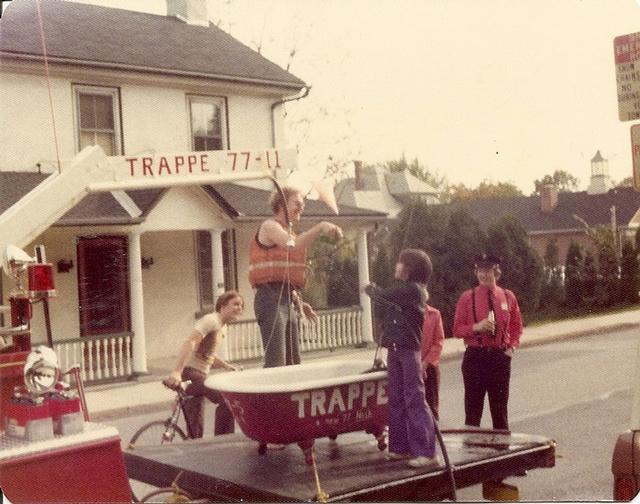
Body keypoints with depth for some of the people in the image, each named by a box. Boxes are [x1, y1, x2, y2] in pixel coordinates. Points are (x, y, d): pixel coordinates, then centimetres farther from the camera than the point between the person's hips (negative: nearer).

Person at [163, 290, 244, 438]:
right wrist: (177, 372, -39)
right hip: (191, 372, -10)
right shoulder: (211, 320, -13)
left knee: (196, 427, 13)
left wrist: (227, 366, 14)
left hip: (200, 375, 10)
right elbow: (189, 342, -27)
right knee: (227, 400, -21)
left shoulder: (222, 327, 17)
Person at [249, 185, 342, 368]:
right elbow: (293, 245, -26)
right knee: (276, 362, -15)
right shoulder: (270, 226, -4)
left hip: (286, 300, 10)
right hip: (271, 298, -10)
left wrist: (298, 302, 18)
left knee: (293, 361, 10)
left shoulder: (287, 232, 23)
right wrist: (320, 227, -30)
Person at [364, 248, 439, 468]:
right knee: (396, 400, 10)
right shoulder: (402, 289, 17)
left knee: (415, 400, -9)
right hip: (394, 350, 9)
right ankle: (401, 446, 17)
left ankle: (427, 451, -8)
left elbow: (383, 297, -10)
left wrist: (371, 289, 7)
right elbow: (386, 299, 11)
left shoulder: (413, 289, -12)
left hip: (408, 351, -9)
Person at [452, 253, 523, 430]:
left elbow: (517, 326, 15)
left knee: (500, 408, 10)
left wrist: (512, 347, 1)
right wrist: (476, 327, -17)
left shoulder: (508, 296, 5)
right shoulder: (467, 297, -1)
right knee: (473, 409, 2)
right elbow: (457, 329, 1)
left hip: (500, 356, 2)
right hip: (475, 356, -2)